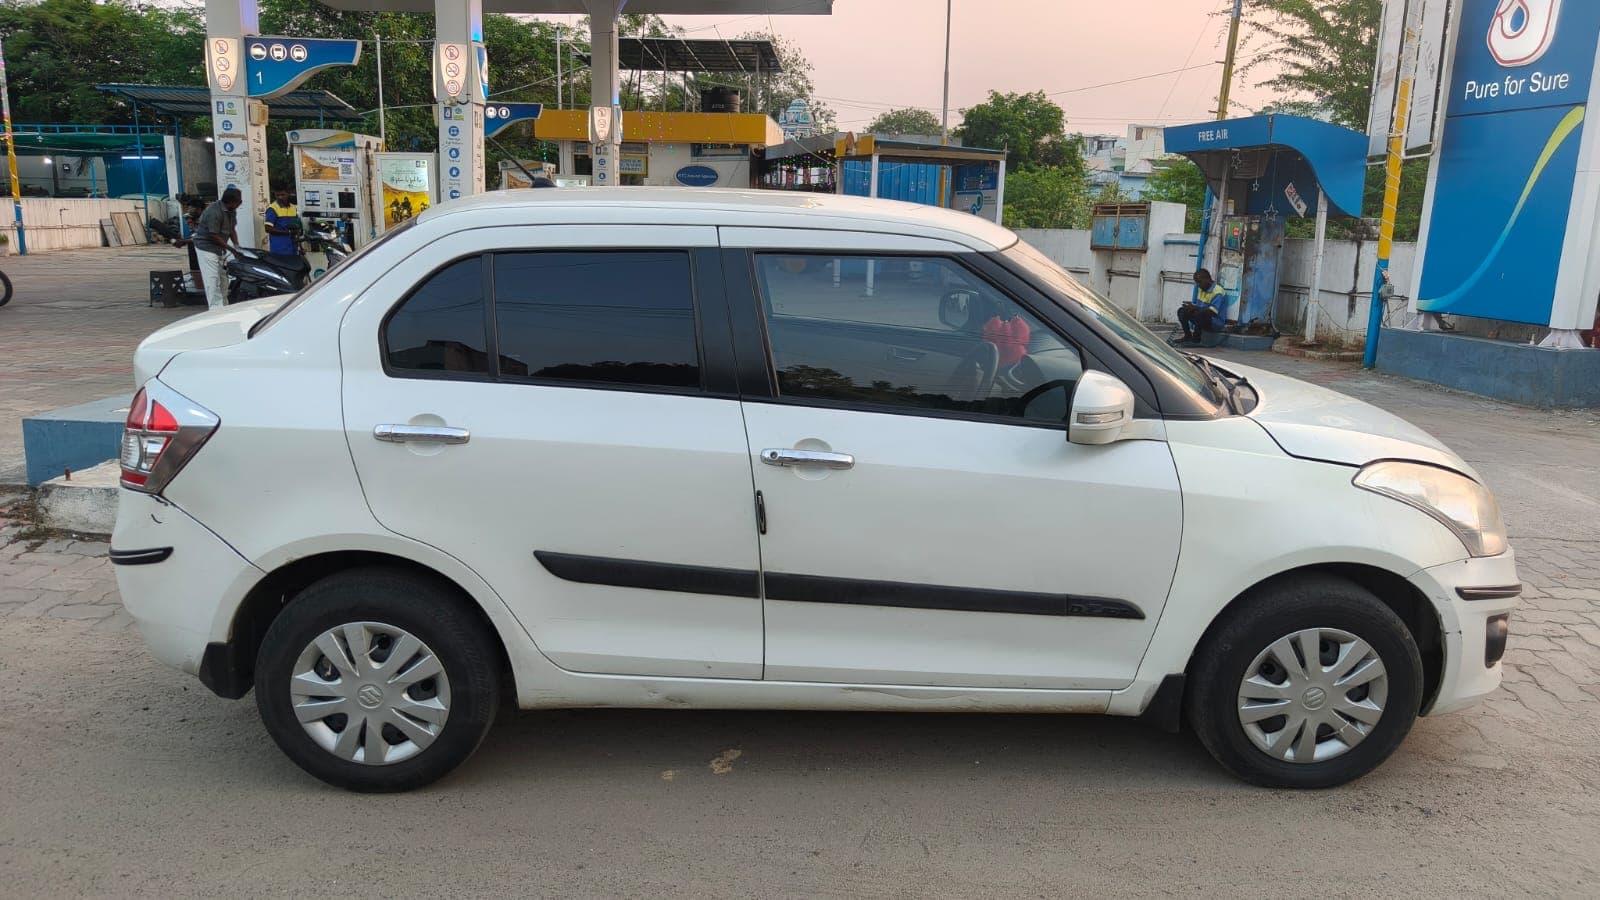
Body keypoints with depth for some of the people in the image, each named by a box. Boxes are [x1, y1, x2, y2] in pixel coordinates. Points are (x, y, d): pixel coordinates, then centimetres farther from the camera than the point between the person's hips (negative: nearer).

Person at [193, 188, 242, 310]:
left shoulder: (231, 211, 2)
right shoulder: (214, 212, -26)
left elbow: (232, 229, 9)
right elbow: (214, 236, -23)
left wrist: (237, 245, -5)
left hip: (218, 248, 10)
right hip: (206, 247, -10)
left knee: (223, 277, 13)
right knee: (212, 279, -11)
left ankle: (224, 307, 23)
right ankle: (216, 309, -11)